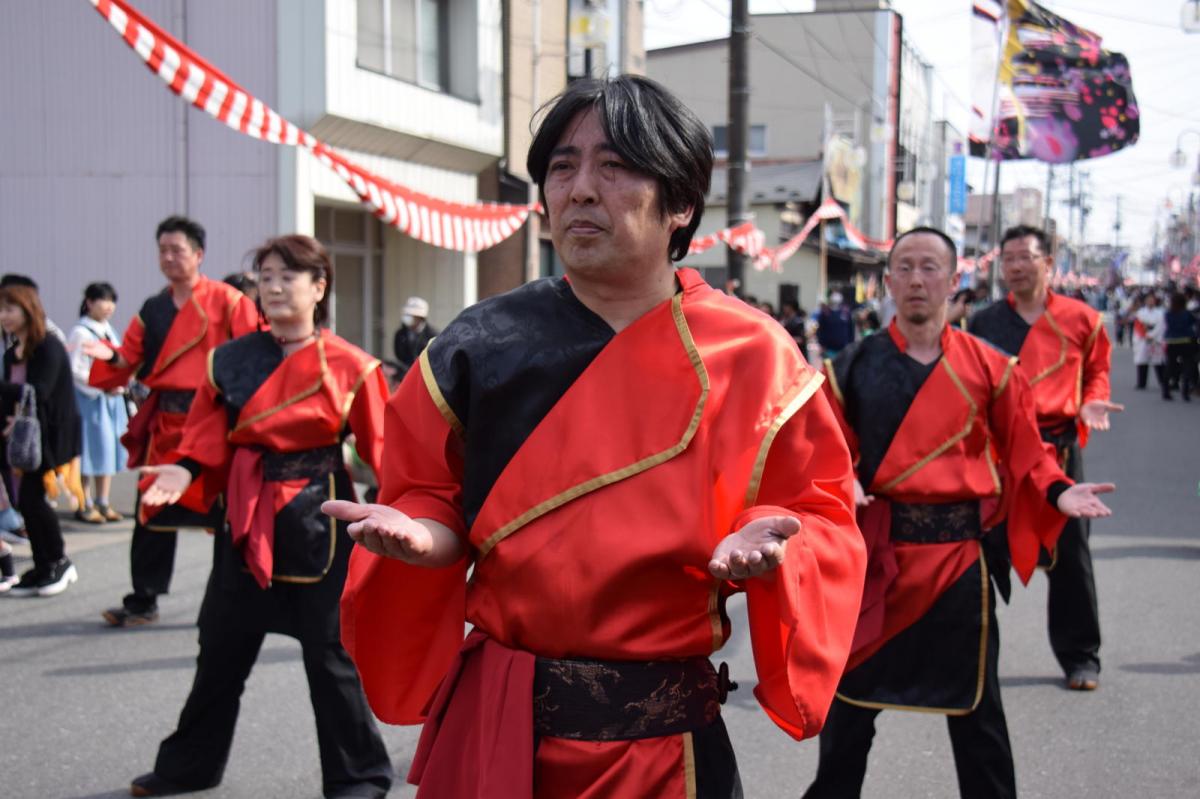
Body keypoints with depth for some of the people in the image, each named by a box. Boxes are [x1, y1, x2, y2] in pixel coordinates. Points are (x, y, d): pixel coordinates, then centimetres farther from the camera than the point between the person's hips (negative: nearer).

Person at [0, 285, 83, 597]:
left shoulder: (49, 347, -12)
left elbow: (38, 392, -22)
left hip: (48, 434, -8)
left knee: (30, 497, -10)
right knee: (26, 500, 6)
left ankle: (59, 561, 5)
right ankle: (45, 569, 16)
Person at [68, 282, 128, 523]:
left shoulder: (108, 330, 13)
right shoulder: (81, 332, -11)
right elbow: (75, 370, -15)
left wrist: (119, 385, 6)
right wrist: (103, 387, -19)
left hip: (112, 398, 8)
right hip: (89, 399, -8)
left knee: (109, 449, 10)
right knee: (90, 450, -3)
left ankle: (103, 503, 18)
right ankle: (84, 505, 6)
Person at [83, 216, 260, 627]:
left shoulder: (228, 301, -4)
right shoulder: (152, 310, 12)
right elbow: (130, 363, 12)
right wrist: (110, 356, -8)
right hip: (166, 421, 5)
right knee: (154, 512, 10)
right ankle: (143, 601, 22)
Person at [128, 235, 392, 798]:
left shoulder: (348, 366, -5)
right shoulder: (231, 361, 5)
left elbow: (382, 450, -7)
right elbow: (210, 444, 6)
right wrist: (183, 471, -13)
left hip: (317, 520, -4)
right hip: (246, 518, 4)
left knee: (329, 652, 2)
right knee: (221, 646, 15)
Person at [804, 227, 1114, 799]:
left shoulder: (989, 367, 1)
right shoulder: (854, 367, 0)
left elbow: (1024, 453, 4)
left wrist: (1057, 492, -14)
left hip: (959, 552, 0)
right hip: (876, 549, 1)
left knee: (973, 700, 10)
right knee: (854, 688, 13)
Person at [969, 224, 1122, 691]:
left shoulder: (1080, 318, 3)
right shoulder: (984, 323, 6)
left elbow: (1097, 371, 13)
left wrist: (1092, 404, -6)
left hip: (1059, 447, -1)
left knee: (1069, 555, 4)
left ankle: (1080, 657, 17)